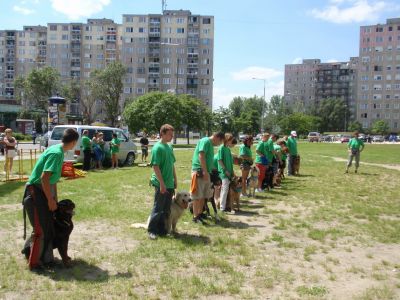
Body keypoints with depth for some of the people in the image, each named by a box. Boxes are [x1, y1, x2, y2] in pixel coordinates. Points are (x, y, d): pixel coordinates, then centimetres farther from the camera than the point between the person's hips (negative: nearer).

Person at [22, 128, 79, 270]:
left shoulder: (57, 150, 8)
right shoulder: (57, 153, -22)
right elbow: (44, 178, -27)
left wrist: (55, 197, 20)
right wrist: (51, 200, -20)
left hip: (42, 192, 10)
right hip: (35, 192, -10)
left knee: (48, 227, 17)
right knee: (41, 230, -1)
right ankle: (34, 262, 12)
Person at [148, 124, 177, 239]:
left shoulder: (169, 147, 11)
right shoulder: (157, 147, -14)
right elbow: (155, 167, -18)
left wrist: (175, 180, 16)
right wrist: (162, 183, -20)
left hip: (170, 184, 8)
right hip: (161, 184, -8)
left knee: (166, 209, 13)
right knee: (158, 208, 1)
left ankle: (161, 229, 25)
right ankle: (152, 230, 14)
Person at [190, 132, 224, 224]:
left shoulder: (210, 144, 18)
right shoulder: (206, 141, -11)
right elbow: (201, 155, -21)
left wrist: (207, 171, 25)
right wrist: (205, 171, -24)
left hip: (205, 172, 10)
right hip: (199, 172, -10)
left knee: (203, 196, 14)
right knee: (197, 196, -4)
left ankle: (199, 214, 24)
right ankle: (195, 217, 2)